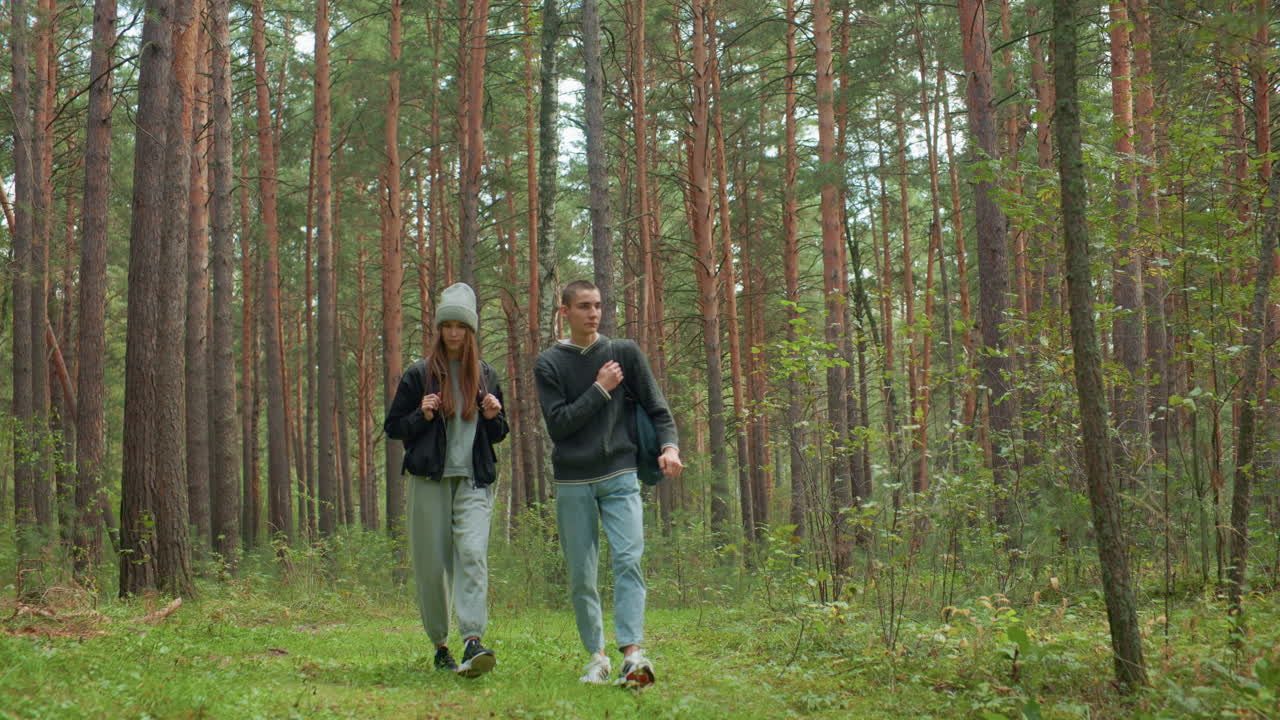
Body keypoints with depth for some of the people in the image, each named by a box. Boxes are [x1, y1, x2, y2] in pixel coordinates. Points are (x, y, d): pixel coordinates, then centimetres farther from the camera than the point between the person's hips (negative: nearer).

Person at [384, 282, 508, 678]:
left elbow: (499, 433, 21)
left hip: (474, 481, 1)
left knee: (473, 554, -18)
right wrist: (422, 415, -11)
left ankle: (473, 642, -26)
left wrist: (493, 416, -2)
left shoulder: (485, 376, 13)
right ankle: (440, 645, 16)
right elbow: (392, 426, 8)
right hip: (430, 481, -1)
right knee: (432, 566, 1)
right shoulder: (418, 375, 5)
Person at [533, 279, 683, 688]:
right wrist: (600, 390, -10)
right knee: (581, 577, 3)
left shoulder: (624, 353, 7)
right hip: (573, 483, 1)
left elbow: (656, 408, 7)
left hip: (620, 477, 0)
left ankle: (632, 655, -24)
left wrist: (669, 445, -12)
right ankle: (596, 657, 16)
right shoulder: (549, 364, 4)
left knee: (628, 561, -17)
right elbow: (557, 424, -6)